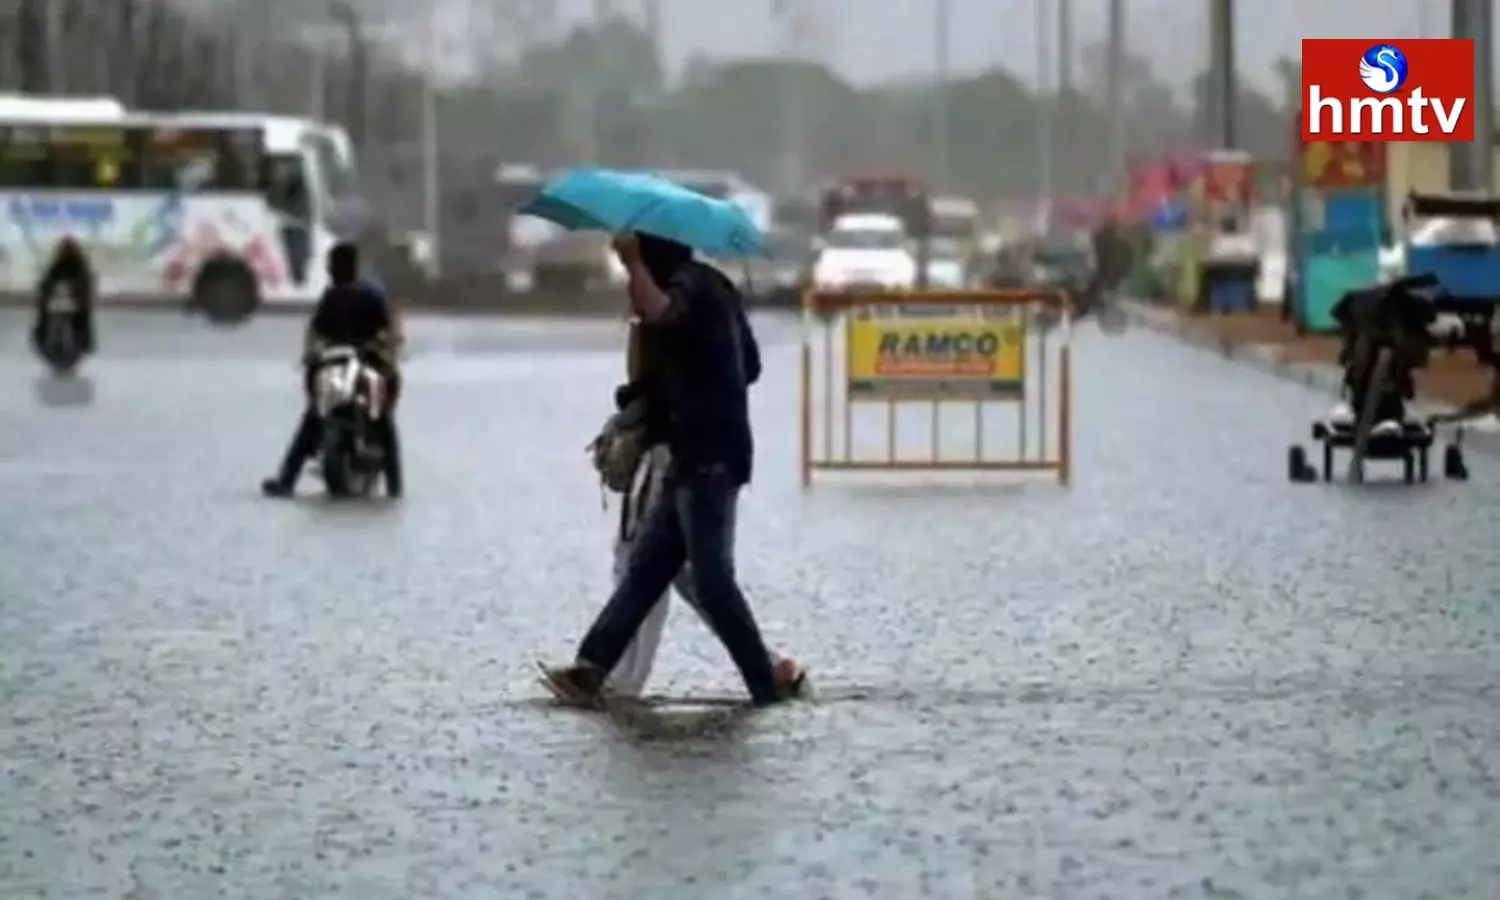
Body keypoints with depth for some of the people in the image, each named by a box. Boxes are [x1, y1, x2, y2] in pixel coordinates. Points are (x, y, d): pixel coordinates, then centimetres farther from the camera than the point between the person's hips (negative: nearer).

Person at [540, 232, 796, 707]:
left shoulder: (689, 284, -13)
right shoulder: (707, 283, 18)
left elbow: (658, 312, -39)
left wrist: (632, 261, -31)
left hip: (708, 458, -10)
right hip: (702, 454, 10)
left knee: (712, 580, -7)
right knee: (645, 567, 9)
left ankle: (768, 684, -2)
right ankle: (591, 669, 9)